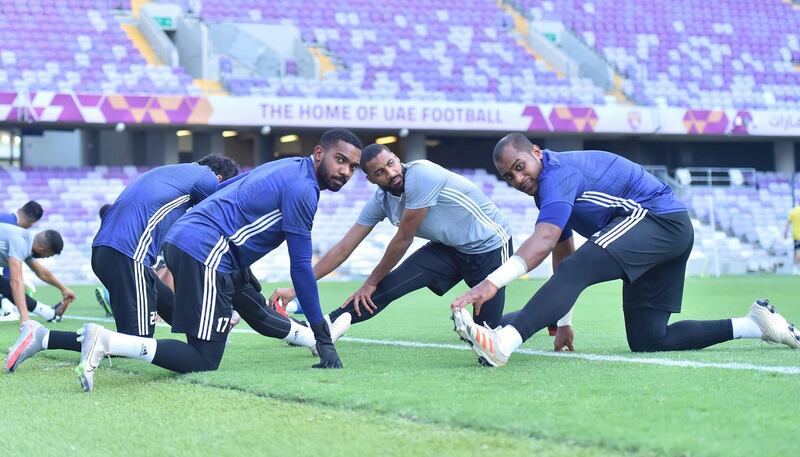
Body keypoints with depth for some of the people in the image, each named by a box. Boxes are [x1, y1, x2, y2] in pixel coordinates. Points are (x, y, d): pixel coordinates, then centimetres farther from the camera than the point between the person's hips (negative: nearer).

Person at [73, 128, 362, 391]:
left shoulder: (285, 168, 18)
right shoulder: (302, 189, -9)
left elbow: (223, 187, 30)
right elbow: (301, 266, -10)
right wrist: (324, 337, -5)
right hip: (205, 255, -10)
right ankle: (106, 341, -19)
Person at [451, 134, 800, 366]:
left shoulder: (557, 173, -16)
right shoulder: (548, 188, 15)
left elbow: (544, 241, -32)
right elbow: (561, 247, 20)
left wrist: (493, 282, -43)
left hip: (658, 219, -11)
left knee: (576, 268, -31)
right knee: (646, 341, 10)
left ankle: (503, 343, -51)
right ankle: (756, 325, 17)